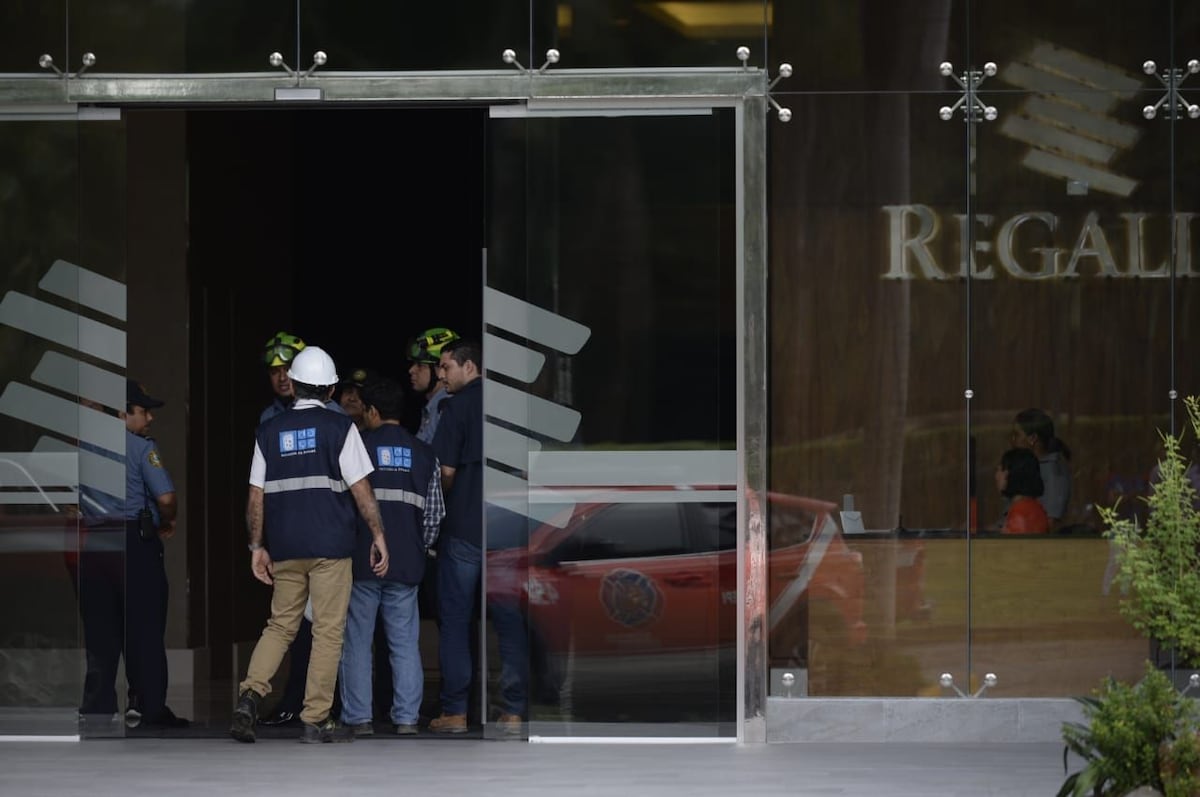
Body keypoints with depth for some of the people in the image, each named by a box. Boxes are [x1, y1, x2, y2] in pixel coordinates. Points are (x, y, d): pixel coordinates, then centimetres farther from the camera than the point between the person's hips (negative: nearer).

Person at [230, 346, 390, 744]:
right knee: (328, 631, 2)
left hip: (285, 548, 4)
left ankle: (250, 694, -8)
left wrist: (257, 546, 12)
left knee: (280, 625, 14)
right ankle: (316, 721, 1)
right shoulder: (339, 428, -3)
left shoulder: (268, 431, 7)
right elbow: (361, 490, -6)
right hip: (330, 546, -4)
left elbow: (256, 495, 7)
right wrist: (378, 536, 1)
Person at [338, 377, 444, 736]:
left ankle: (358, 718, 3)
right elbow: (435, 512, 7)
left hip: (361, 561, -3)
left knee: (357, 642, 4)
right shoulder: (424, 454, 6)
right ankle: (407, 718, 4)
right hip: (407, 564, 3)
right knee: (405, 643, 7)